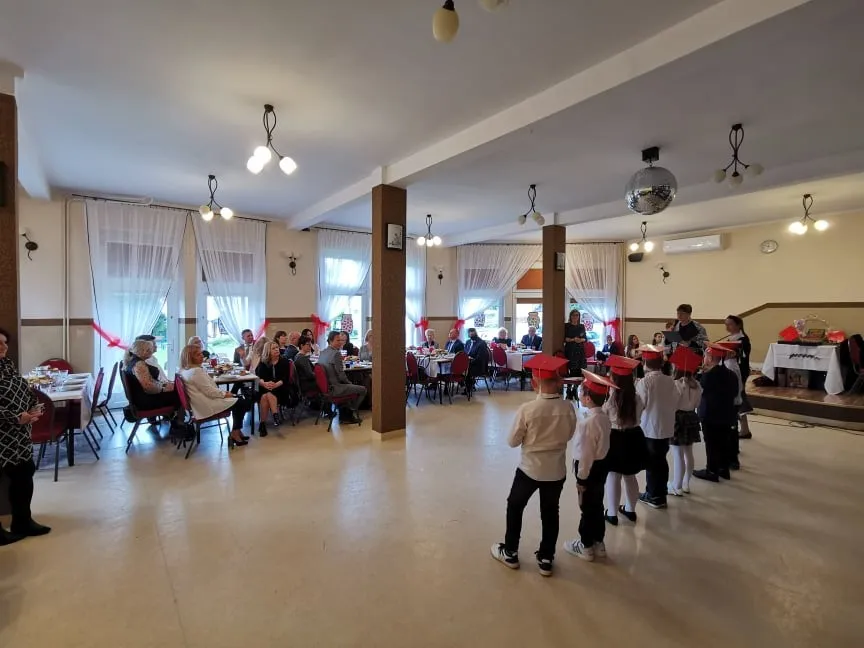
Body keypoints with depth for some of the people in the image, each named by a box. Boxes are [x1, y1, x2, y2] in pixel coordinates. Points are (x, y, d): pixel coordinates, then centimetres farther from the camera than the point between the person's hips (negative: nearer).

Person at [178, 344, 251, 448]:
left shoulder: (185, 370, 10)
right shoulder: (196, 371, -23)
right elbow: (209, 391, -23)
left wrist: (223, 392, 8)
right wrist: (225, 394, -8)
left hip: (203, 404, 11)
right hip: (208, 406, -11)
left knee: (238, 400, 18)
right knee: (244, 403, -3)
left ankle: (236, 432, 18)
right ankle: (235, 434, 10)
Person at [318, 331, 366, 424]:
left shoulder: (322, 352, 7)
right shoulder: (336, 353, -19)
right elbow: (341, 374, -19)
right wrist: (349, 382, -1)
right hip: (334, 388, -9)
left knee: (350, 386, 33)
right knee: (363, 390, 2)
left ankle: (344, 415, 33)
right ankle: (351, 411, 23)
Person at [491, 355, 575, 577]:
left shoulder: (527, 409, -24)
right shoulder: (568, 408, -15)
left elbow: (512, 441, -13)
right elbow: (569, 435, 3)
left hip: (530, 468, -3)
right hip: (557, 470, 3)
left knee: (515, 507, 19)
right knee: (550, 512, 20)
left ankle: (510, 553, 33)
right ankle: (545, 559, 33)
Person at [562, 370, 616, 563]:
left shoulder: (588, 423, -27)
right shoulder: (605, 417, 0)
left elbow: (586, 454, -23)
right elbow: (600, 445, 8)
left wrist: (581, 478, -14)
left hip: (590, 468, -8)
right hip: (602, 466, 8)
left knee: (587, 508, 8)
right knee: (597, 505, 21)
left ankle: (586, 547, 25)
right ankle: (598, 544, 35)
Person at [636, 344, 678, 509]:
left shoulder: (644, 382, -18)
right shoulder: (670, 380, -2)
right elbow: (675, 404, 2)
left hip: (649, 428, -5)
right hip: (666, 428, 5)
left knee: (651, 462, 8)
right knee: (661, 460, 17)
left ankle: (654, 496, 18)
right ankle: (660, 494, 29)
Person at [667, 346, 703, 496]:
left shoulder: (676, 384, -20)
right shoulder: (696, 384, 2)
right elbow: (697, 403, 9)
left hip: (678, 418, -8)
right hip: (691, 417, 8)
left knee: (678, 455, 0)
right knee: (688, 453, 17)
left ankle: (677, 487, 9)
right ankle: (686, 484, 29)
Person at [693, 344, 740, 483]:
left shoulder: (709, 375, -20)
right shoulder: (731, 374, 4)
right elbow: (735, 392, 11)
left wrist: (702, 372, -4)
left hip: (710, 414, -7)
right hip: (726, 414, 7)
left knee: (711, 444, 1)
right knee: (723, 442, 16)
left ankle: (712, 471, 8)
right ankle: (724, 469, 26)